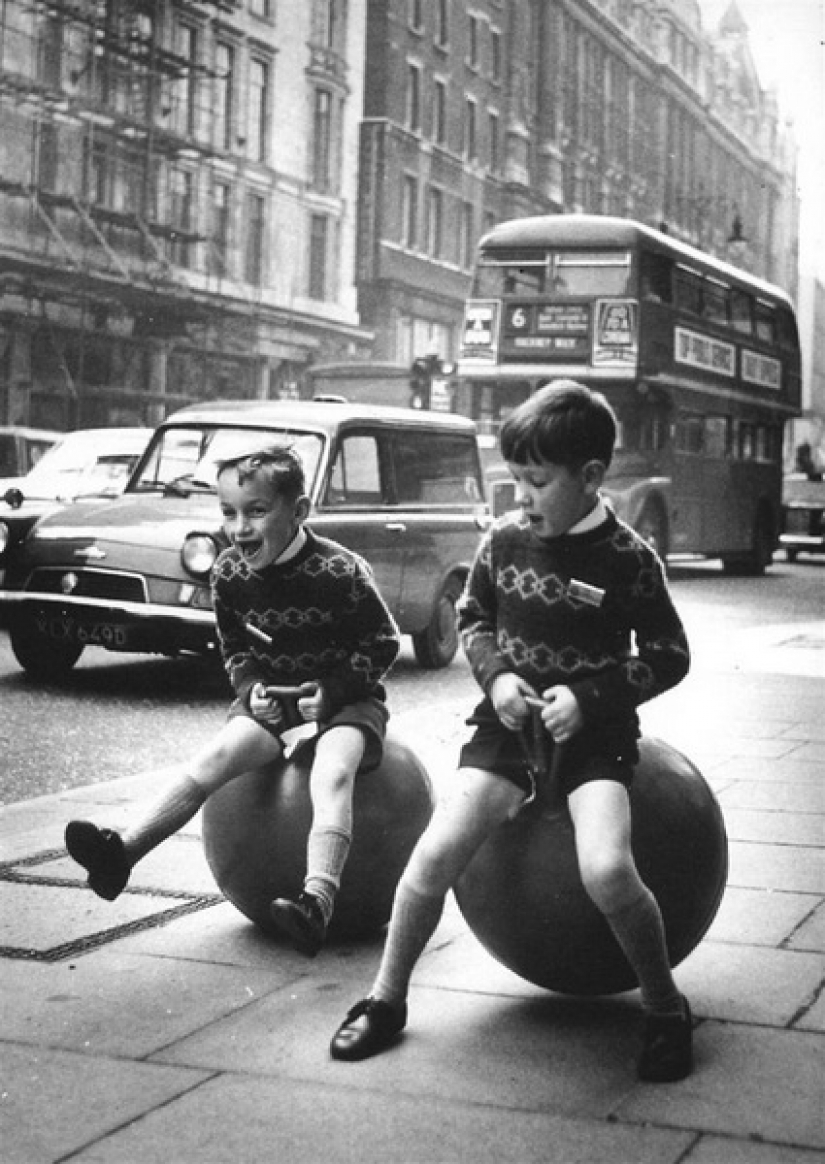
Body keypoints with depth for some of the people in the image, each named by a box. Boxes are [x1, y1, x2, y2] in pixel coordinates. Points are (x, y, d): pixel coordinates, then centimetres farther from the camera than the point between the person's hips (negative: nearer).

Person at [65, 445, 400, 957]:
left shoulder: (339, 570, -20)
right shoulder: (230, 573, -4)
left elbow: (383, 643, -9)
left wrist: (332, 690, -20)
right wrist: (251, 686, -8)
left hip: (346, 697, -4)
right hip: (273, 698, 4)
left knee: (333, 772, -34)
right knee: (218, 753, -22)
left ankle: (318, 901, -49)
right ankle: (122, 852, -32)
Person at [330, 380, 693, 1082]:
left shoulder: (628, 559, -8)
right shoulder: (504, 540, 2)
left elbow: (669, 657, -1)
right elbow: (472, 617, 16)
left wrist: (590, 697, -14)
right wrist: (495, 675, -4)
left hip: (595, 733, -3)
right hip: (510, 722, 3)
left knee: (607, 870, -28)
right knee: (436, 852, -16)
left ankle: (665, 1010, -1)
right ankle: (386, 1000, 7)